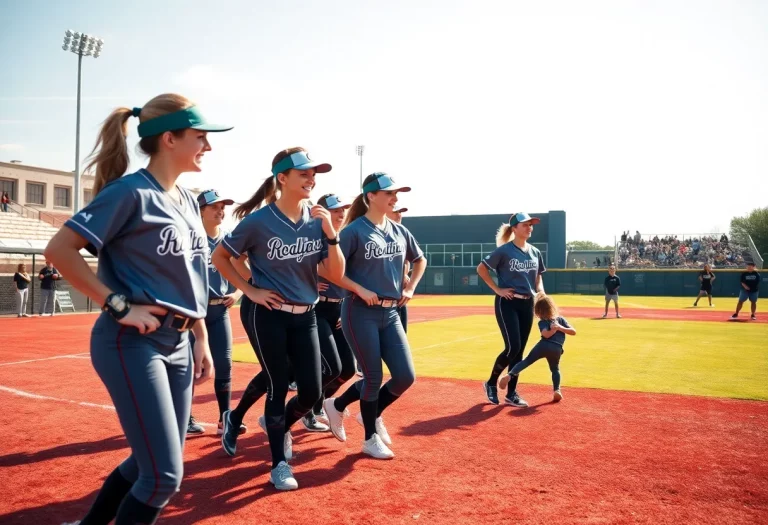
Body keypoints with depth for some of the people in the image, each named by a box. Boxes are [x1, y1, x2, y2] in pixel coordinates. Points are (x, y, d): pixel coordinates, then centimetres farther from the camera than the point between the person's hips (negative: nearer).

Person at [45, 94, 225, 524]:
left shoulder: (187, 200, 11)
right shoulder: (130, 191, -13)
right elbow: (60, 250, -16)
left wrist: (202, 340, 16)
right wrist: (120, 306, -19)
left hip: (177, 344, 8)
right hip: (132, 343, -8)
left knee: (155, 465, 17)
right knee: (164, 476, -6)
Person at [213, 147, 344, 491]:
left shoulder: (318, 221, -1)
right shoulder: (259, 221, -13)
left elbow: (336, 274, -4)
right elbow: (219, 257, -2)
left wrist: (331, 234, -17)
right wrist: (249, 291, -8)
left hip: (305, 316, 5)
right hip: (266, 314, -4)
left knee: (311, 391, 3)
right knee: (278, 384, 0)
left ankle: (279, 425, 37)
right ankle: (279, 464, 19)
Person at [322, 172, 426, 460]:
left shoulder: (400, 231, 8)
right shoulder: (354, 230, -10)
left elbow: (420, 260, 24)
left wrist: (410, 288, 11)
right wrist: (360, 289, -19)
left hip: (390, 314, 6)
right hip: (361, 313, -6)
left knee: (405, 376, 2)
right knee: (374, 377, 1)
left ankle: (372, 414, 29)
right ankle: (371, 438, 22)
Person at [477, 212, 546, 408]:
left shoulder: (535, 252, 9)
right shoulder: (504, 250, -9)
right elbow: (481, 268, -6)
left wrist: (540, 291, 1)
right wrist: (497, 289, -10)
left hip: (527, 304, 6)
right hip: (507, 303, -6)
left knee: (519, 350, 6)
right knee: (512, 347, -13)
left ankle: (511, 393, 16)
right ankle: (491, 383, 10)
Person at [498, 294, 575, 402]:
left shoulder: (542, 322, 11)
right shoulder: (561, 319, 22)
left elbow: (546, 334, -8)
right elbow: (573, 331, 15)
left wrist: (554, 330, -3)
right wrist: (561, 328, 6)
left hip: (544, 345, -3)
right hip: (557, 349, 3)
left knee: (526, 361, 0)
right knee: (555, 369, 26)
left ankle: (509, 375, -18)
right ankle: (557, 390, 9)